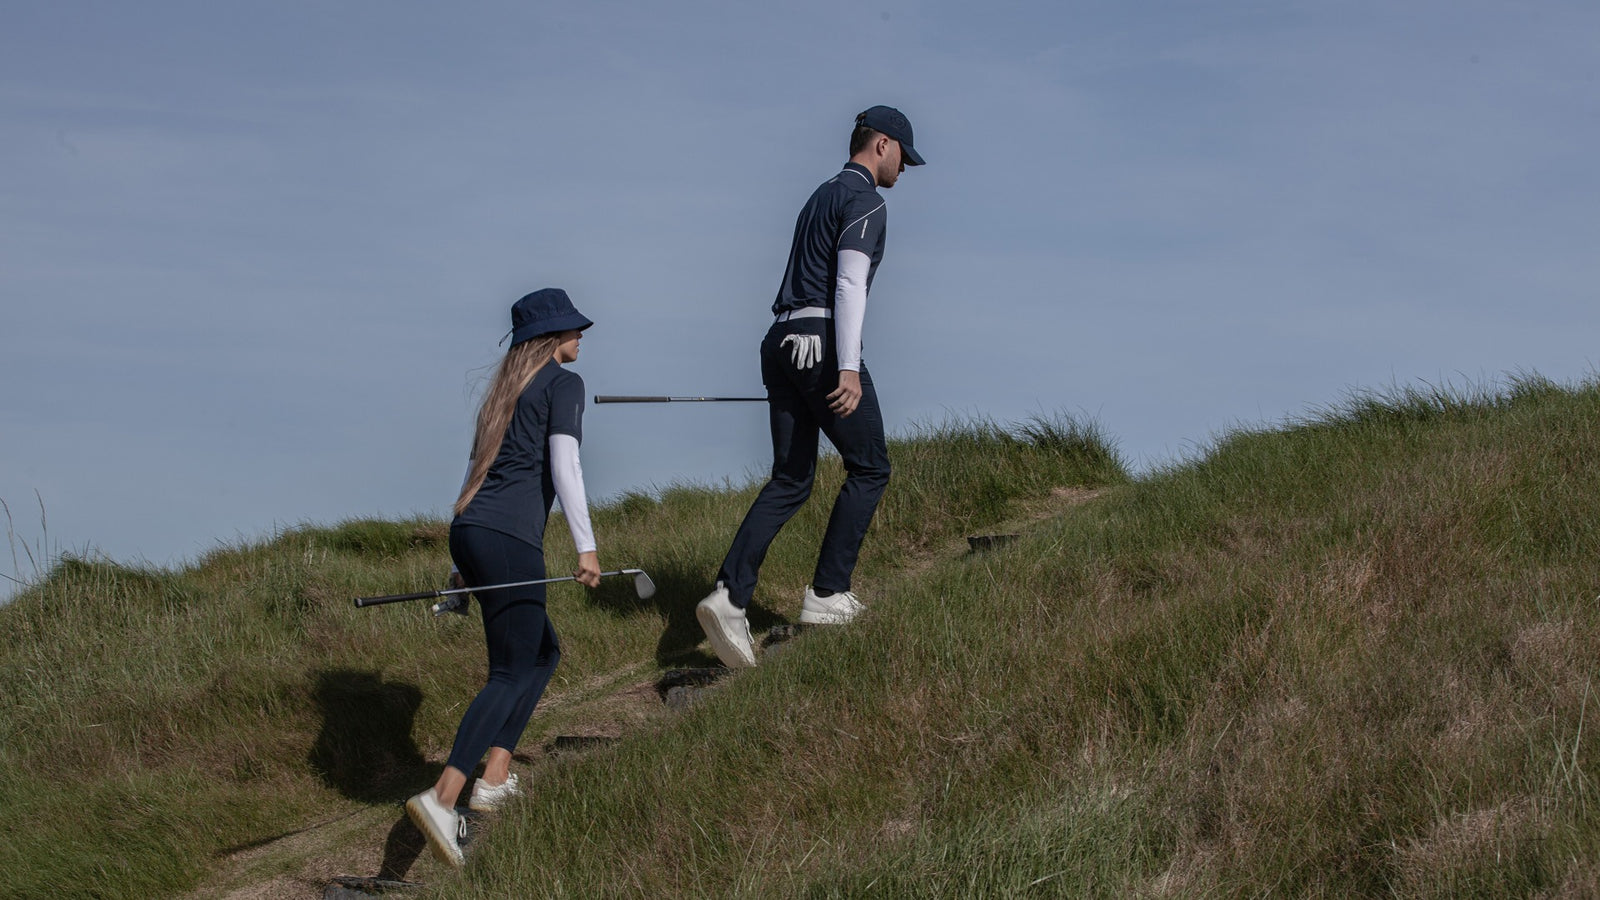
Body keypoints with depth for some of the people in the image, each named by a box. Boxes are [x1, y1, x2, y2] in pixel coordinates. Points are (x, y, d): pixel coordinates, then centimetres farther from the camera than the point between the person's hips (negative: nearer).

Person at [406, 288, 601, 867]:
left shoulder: (505, 389, 23)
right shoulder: (563, 383, 0)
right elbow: (564, 464, -13)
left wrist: (461, 565, 27)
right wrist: (586, 545, -18)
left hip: (469, 531, 8)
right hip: (510, 538, -8)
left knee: (544, 652, 20)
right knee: (512, 673, -10)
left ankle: (495, 778, 12)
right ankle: (442, 798, -25)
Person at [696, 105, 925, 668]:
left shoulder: (822, 197, 24)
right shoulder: (865, 200, -5)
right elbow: (849, 284, -17)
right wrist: (849, 368, -24)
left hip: (782, 343, 9)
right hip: (824, 346, -9)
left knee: (790, 481, 5)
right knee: (869, 469, 4)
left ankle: (730, 596, -9)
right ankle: (826, 595, 2)